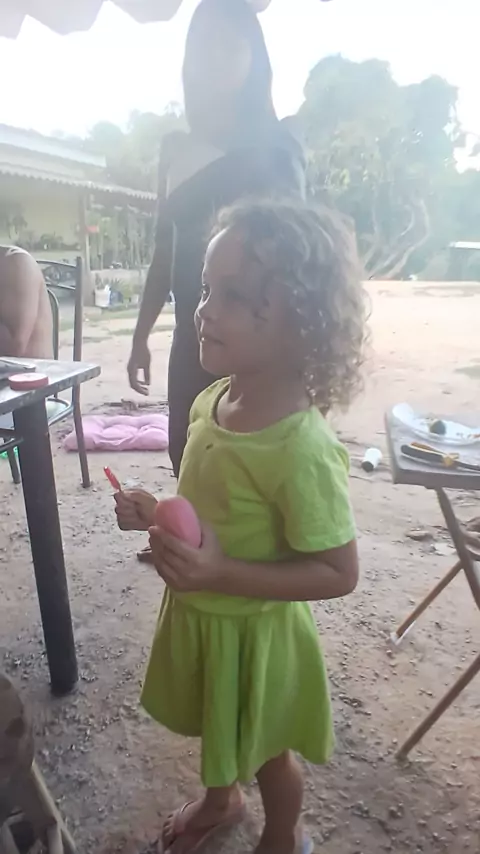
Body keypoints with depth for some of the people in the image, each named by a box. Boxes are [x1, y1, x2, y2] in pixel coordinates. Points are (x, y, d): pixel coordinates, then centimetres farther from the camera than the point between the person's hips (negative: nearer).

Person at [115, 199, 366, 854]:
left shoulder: (303, 448, -33)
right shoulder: (212, 401, -10)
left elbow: (338, 574, -26)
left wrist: (223, 574, -34)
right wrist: (156, 514, -10)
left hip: (255, 631, -6)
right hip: (197, 614, 7)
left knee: (264, 748, 23)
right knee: (218, 727, 32)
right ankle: (221, 799, 64)